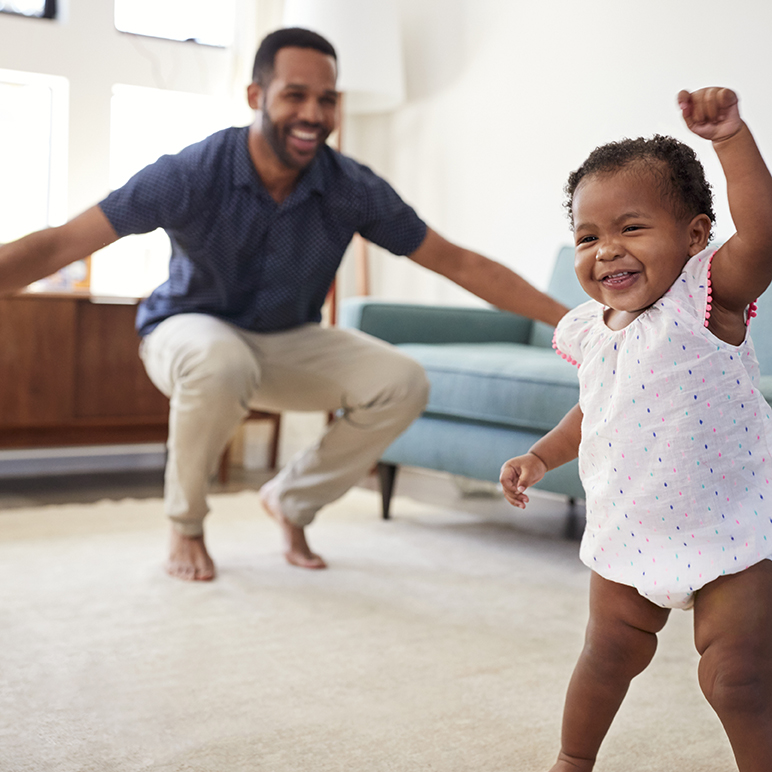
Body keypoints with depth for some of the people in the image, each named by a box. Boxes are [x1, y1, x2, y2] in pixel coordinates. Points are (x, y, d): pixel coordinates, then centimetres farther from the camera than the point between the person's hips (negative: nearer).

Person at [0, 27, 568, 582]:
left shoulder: (352, 189, -16)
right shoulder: (194, 174, -25)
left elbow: (458, 263, -10)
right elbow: (60, 244, -29)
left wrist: (571, 319, -13)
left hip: (290, 343, 4)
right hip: (192, 330, -3)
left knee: (403, 383, -18)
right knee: (222, 364, -39)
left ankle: (292, 498, 7)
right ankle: (186, 525, -10)